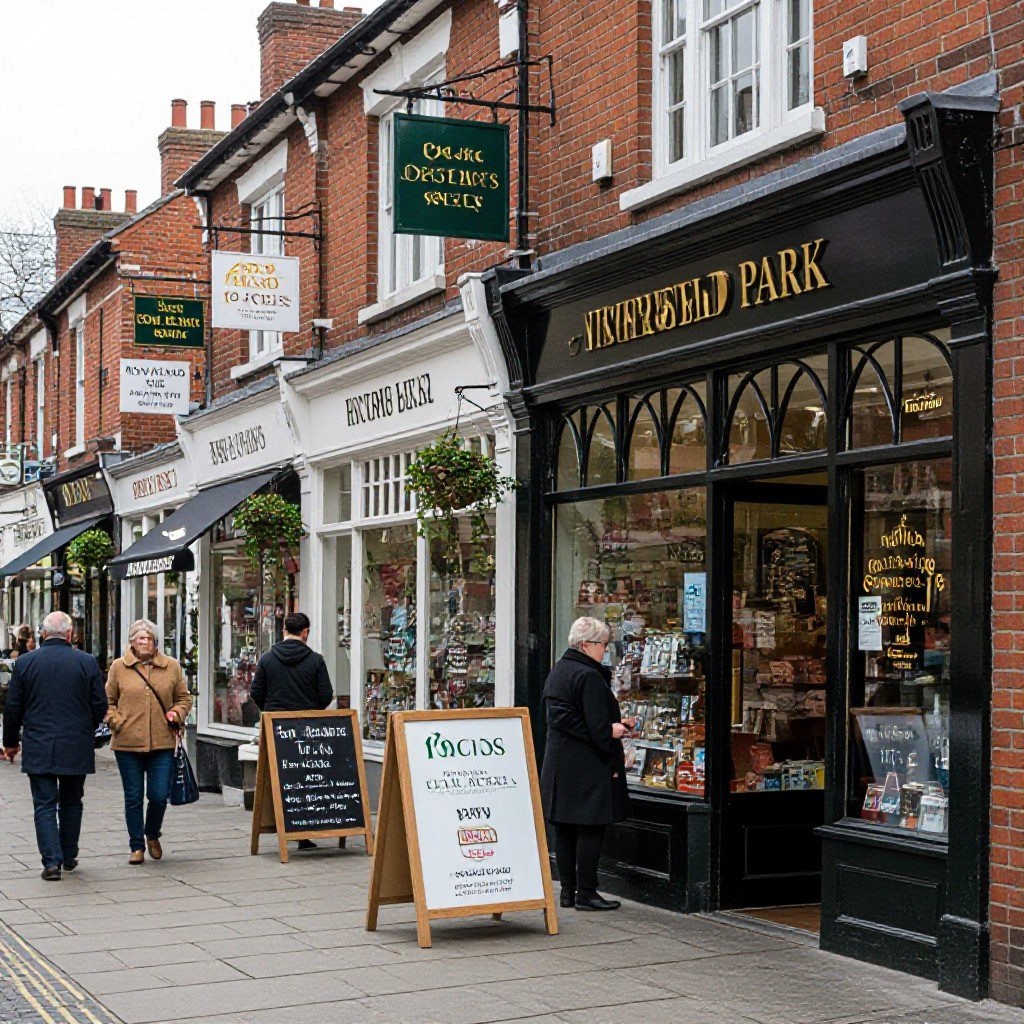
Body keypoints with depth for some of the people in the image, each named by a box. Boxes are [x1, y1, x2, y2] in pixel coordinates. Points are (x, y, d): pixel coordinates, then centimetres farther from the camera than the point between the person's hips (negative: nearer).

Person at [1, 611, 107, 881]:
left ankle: (52, 861, -6)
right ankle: (69, 856, 23)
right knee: (71, 803, 15)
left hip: (38, 749, -1)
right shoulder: (88, 662, -4)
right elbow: (100, 707, 0)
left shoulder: (25, 662, -3)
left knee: (45, 805, 3)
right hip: (77, 748, 1)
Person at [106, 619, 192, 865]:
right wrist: (116, 722, -6)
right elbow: (108, 701, 9)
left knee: (160, 796, -1)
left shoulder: (171, 667, 6)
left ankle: (152, 836, 28)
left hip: (162, 743, 1)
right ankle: (136, 846, 19)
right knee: (133, 797, 6)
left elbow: (184, 698, 14)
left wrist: (176, 714, -4)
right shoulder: (119, 667, 3)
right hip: (127, 743, -1)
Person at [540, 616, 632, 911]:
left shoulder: (556, 672, 13)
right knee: (590, 829, -3)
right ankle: (585, 893, 0)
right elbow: (598, 727, -20)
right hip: (586, 764, -9)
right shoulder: (589, 677, -16)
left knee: (563, 830, 11)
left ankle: (567, 891, 16)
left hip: (557, 763, 9)